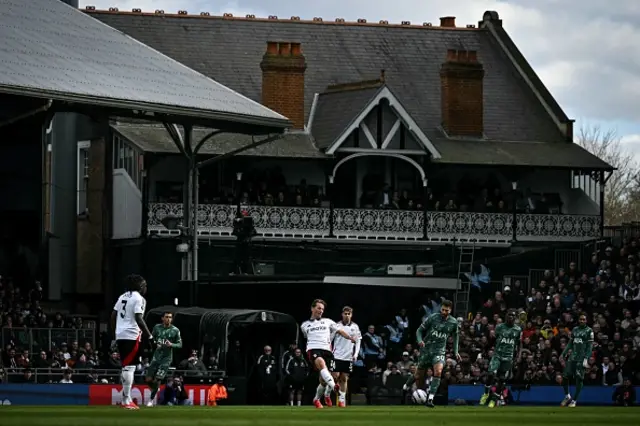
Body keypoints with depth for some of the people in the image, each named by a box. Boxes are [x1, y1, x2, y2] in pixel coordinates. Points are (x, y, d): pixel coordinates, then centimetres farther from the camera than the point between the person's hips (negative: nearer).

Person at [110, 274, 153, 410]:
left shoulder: (123, 297, 17)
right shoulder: (138, 298, -7)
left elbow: (113, 316, 17)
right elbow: (138, 319, -17)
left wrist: (115, 335, 23)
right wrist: (150, 336, -16)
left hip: (120, 336, 8)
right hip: (132, 335, -8)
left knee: (126, 367, 14)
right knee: (129, 367, -8)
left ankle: (126, 399, 15)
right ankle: (126, 400, -11)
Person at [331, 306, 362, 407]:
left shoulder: (355, 327, 6)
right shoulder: (337, 326, -1)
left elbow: (358, 341, 9)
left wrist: (356, 354, -2)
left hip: (349, 357, 2)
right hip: (337, 356, -2)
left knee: (344, 379, 4)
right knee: (335, 376, -10)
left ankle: (342, 399, 7)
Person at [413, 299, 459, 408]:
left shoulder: (453, 322, 1)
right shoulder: (433, 317, -6)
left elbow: (455, 336, 19)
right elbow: (420, 330, 0)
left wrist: (455, 352, 12)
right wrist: (420, 340, -20)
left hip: (439, 351, 0)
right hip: (426, 349, 0)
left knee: (438, 371, -27)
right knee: (419, 376, 2)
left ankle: (430, 399, -29)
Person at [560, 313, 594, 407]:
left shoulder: (589, 331, -2)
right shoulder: (575, 330, 14)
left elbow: (590, 346, -7)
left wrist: (586, 359, -16)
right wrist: (563, 354, 10)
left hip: (582, 358, -5)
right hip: (572, 356, 5)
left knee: (579, 378, -5)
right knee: (565, 376, -2)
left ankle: (574, 400, 2)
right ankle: (567, 396, 17)